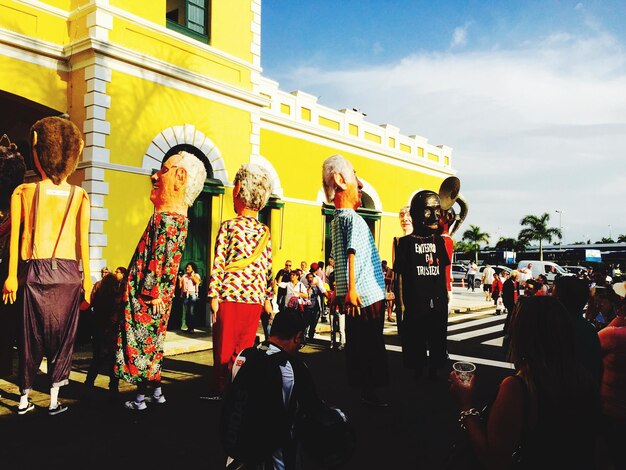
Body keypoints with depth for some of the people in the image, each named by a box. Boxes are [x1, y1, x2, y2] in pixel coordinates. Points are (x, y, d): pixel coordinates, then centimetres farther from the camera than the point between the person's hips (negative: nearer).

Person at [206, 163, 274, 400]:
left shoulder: (228, 226, -2)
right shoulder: (265, 232, 8)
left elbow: (218, 263, -6)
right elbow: (268, 268, 9)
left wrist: (213, 295, -4)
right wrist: (267, 298, 16)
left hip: (230, 295, -3)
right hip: (255, 298, 3)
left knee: (224, 347, 6)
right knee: (245, 349, 13)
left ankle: (221, 391, 12)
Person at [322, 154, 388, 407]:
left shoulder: (337, 219, 15)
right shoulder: (352, 218, -15)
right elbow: (352, 254, -25)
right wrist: (351, 290, -28)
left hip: (353, 296, 9)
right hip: (368, 295, -9)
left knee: (357, 344, 16)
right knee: (371, 346, 0)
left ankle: (358, 388, 26)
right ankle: (368, 392, 7)